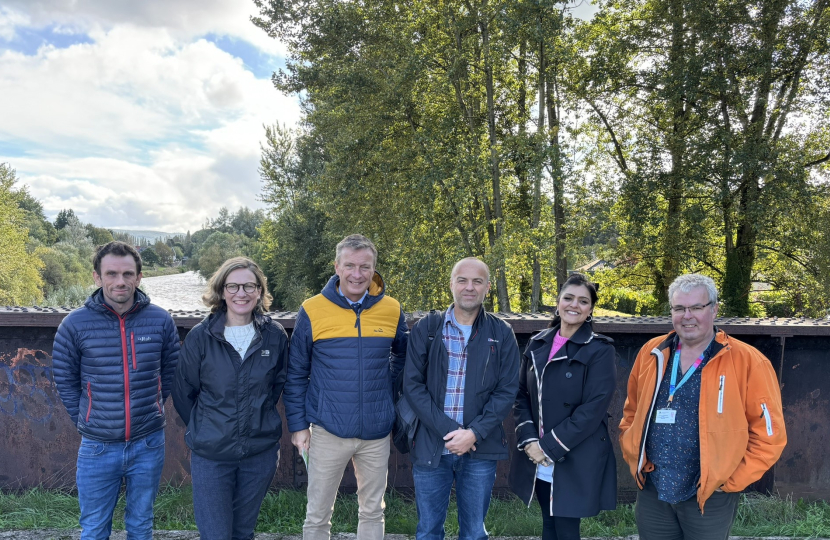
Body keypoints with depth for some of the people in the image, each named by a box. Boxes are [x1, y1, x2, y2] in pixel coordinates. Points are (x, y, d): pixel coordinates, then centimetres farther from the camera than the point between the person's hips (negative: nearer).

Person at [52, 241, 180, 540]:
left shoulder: (161, 321, -7)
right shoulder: (75, 323, -9)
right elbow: (65, 381, 3)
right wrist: (86, 421, 4)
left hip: (148, 445, 1)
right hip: (97, 448, 0)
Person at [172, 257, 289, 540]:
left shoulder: (275, 335, -5)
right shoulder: (200, 336, -10)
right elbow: (183, 392, 1)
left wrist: (260, 419, 9)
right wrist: (205, 429, 8)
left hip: (260, 452, 2)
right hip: (210, 454, -2)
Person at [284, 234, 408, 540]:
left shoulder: (391, 310, -2)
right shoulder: (313, 310, -7)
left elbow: (402, 357, 17)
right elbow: (296, 374, 0)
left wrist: (384, 387, 5)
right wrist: (297, 425, -2)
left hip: (377, 433, 2)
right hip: (328, 431, -2)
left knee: (372, 512, 16)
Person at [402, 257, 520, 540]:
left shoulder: (502, 334, 1)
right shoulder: (425, 329, 0)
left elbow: (507, 390, -2)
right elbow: (412, 385, -5)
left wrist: (474, 433, -13)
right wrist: (448, 430, -14)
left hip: (480, 449, 0)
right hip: (431, 446, 0)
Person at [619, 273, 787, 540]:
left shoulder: (747, 362, -10)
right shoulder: (651, 353, 2)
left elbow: (768, 434, -7)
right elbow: (632, 413, 14)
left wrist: (729, 482, -8)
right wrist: (634, 457, 6)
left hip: (710, 498, -3)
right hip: (652, 492, 3)